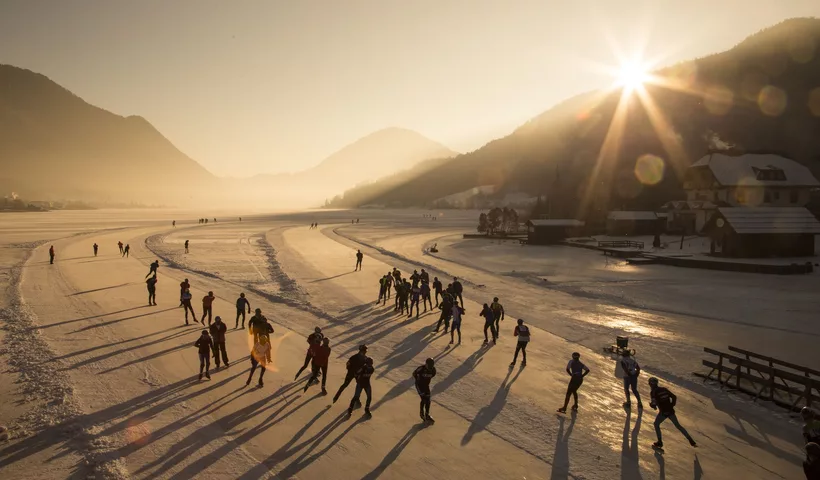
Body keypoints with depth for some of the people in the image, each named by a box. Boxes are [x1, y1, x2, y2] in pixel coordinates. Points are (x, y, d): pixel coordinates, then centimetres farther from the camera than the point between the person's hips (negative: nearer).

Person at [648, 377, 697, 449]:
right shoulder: (664, 389, 10)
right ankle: (691, 441, 23)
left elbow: (654, 403, -18)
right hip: (671, 410, 6)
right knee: (678, 425, 22)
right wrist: (672, 405, 17)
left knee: (656, 424, 17)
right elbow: (674, 397, 10)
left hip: (663, 412, -6)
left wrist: (651, 404, 4)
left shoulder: (653, 392, -7)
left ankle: (660, 443, 16)